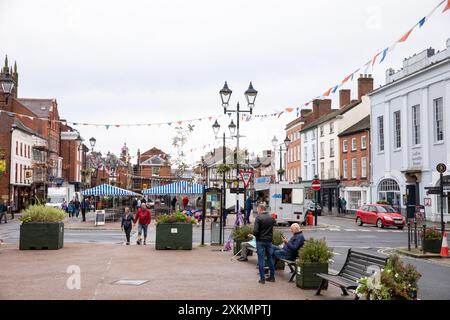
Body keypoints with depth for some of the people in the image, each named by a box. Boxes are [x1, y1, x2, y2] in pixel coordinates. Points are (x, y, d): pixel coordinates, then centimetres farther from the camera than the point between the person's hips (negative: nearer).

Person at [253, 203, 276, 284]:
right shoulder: (271, 218, 5)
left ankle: (262, 278, 1)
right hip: (269, 240, 5)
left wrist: (255, 235, 2)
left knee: (261, 259, 0)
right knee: (270, 258, 14)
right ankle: (272, 277, 20)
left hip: (260, 241, -5)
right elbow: (272, 230, 12)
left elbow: (255, 231, -18)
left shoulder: (258, 218, -13)